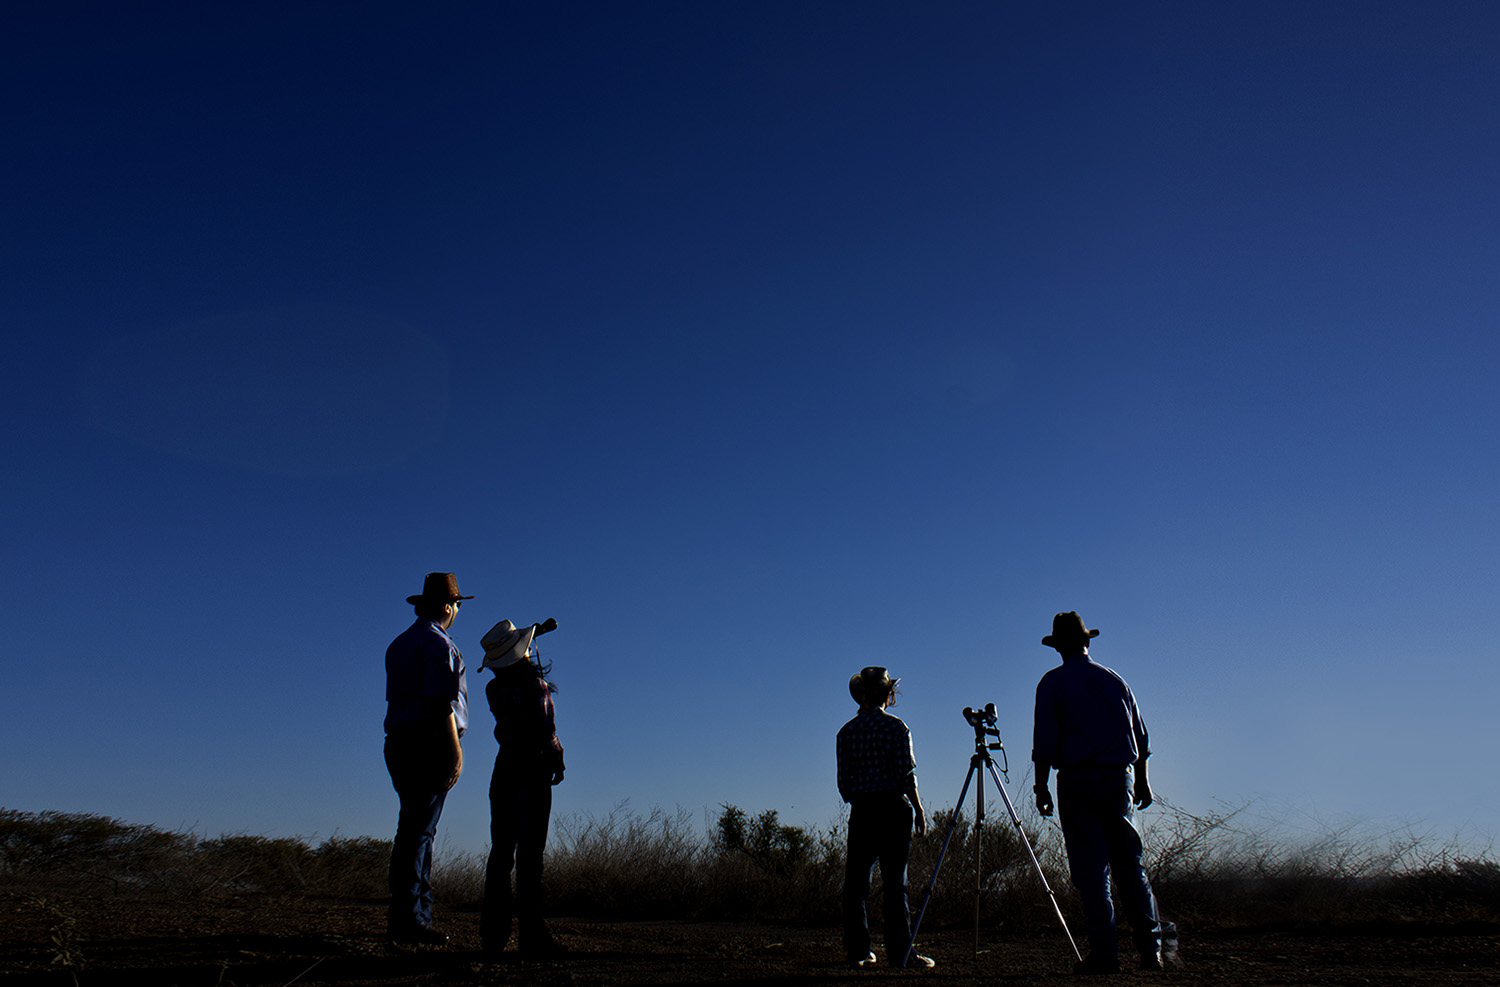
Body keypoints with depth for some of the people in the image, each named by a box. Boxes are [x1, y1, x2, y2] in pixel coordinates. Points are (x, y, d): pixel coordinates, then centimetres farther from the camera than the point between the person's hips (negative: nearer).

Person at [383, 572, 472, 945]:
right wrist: (455, 750, -17)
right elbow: (440, 703, -18)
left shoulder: (399, 644, 20)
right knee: (418, 832, -8)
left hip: (398, 742, 9)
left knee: (417, 830, 12)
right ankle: (407, 918, -7)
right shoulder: (439, 644, -9)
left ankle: (420, 912, 16)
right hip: (429, 745, -9)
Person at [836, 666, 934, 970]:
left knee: (856, 880, 9)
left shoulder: (846, 731, 4)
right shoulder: (895, 727, -5)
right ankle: (899, 953, 2)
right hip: (894, 808, -3)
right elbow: (906, 774, -9)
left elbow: (843, 782, 5)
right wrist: (919, 810, -2)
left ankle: (857, 950, 11)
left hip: (861, 809, 3)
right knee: (895, 882, 0)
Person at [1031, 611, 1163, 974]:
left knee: (1090, 869, -2)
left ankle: (1104, 951, -2)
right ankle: (1150, 947, 8)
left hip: (1078, 780, -4)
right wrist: (1142, 781, 22)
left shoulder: (1052, 682, -1)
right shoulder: (1114, 679, 12)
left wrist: (1041, 786, -3)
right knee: (1129, 863, 10)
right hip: (1120, 778, 4)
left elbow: (1044, 740, -8)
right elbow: (1140, 734, 15)